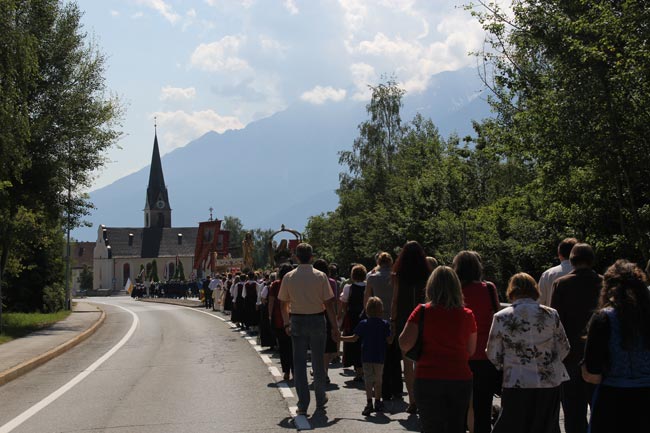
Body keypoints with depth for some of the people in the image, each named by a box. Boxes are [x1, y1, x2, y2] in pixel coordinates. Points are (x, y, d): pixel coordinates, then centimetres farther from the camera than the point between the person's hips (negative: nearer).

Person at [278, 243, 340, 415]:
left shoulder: (288, 277, -2)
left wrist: (286, 324, 16)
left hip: (297, 321, 1)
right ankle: (320, 399, 26)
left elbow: (284, 304, 4)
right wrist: (335, 327, -2)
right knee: (318, 362, 13)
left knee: (299, 363, 4)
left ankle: (303, 404, 2)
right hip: (317, 320, 0)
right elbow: (329, 304, -7)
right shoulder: (321, 276, -7)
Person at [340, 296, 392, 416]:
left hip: (367, 357, -1)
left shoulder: (363, 324, -2)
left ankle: (369, 403, -14)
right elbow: (389, 340, -5)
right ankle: (378, 402, 22)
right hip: (380, 357, 1)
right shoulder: (385, 324, -3)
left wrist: (341, 338, 6)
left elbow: (354, 338, -4)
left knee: (368, 380, -1)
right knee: (378, 380, 13)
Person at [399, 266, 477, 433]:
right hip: (461, 380, 2)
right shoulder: (467, 315, 0)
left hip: (428, 380, -2)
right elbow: (471, 350, 9)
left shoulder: (422, 312, -7)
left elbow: (404, 344, -10)